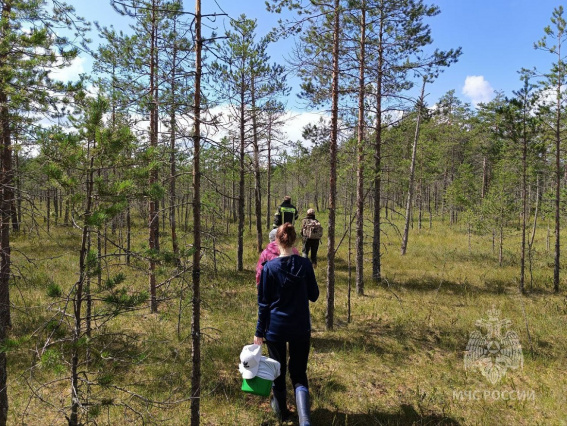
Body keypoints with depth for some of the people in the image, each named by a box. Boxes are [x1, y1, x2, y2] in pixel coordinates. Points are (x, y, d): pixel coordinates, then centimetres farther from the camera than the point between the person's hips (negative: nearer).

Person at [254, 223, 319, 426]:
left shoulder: (270, 267, -11)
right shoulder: (305, 264, -8)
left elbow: (263, 302, -7)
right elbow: (313, 295, 2)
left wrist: (259, 331, 0)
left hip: (275, 327, -1)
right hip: (301, 328, 1)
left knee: (278, 370, 19)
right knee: (299, 373, 11)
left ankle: (281, 410, 39)